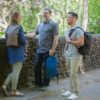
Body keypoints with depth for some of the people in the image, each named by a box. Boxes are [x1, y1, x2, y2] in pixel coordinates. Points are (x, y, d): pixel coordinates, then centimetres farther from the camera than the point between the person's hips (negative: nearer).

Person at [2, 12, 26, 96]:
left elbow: (6, 36, 15)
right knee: (16, 71, -1)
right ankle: (14, 91, 5)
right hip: (18, 51, -7)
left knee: (14, 71, 18)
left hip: (11, 50, 8)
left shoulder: (9, 27, 10)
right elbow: (23, 39, -14)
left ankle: (5, 85, 8)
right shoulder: (19, 27, -12)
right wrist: (25, 43, 6)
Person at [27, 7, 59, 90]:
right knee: (37, 66, 8)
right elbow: (34, 34, 20)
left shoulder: (53, 24, -7)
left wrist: (52, 50, -16)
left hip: (48, 51, -6)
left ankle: (45, 85, 16)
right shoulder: (40, 25, 14)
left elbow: (56, 38, -12)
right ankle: (38, 84, 21)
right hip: (39, 50, 7)